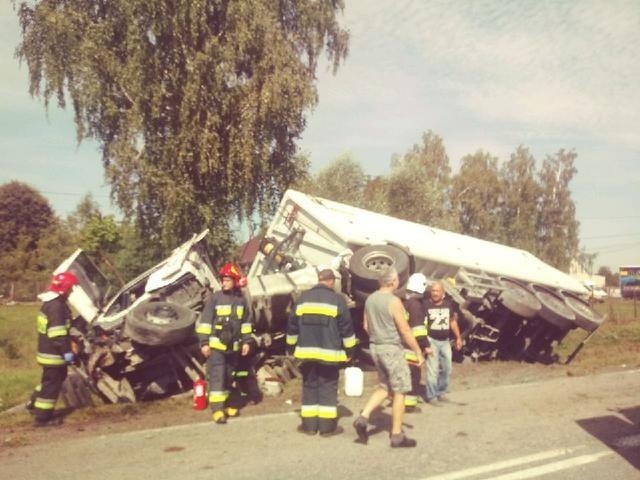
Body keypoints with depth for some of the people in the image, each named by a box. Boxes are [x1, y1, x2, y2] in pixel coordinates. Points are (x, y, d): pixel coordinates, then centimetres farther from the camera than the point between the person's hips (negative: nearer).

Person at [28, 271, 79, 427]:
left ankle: (34, 404, 36)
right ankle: (43, 417, 5)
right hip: (53, 353, -11)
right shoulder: (56, 305, -22)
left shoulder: (50, 302, 13)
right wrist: (66, 351, -24)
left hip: (48, 351, 11)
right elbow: (57, 332, -27)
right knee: (52, 384, -2)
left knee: (49, 381, 26)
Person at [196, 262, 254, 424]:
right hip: (215, 345, -4)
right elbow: (205, 321, -7)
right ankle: (217, 410, -9)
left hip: (233, 346, 5)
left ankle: (228, 404, 29)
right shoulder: (214, 298, -8)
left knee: (228, 376, 15)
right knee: (217, 376, -9)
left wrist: (246, 341, 9)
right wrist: (204, 343, -11)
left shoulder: (241, 300, 5)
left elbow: (246, 322, 13)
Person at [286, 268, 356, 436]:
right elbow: (346, 327, -4)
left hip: (307, 352, 4)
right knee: (328, 388, 4)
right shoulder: (337, 299, -5)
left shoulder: (303, 298, 7)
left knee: (309, 386, 11)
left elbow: (292, 325, 12)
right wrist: (349, 349, 6)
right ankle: (327, 426, 6)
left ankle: (309, 425, 14)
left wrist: (291, 346, 22)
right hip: (329, 353, -3)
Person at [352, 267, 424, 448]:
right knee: (399, 391, 3)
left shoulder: (370, 299, 6)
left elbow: (366, 326, 13)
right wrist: (418, 352, -8)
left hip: (375, 347, 8)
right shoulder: (393, 301, -17)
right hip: (392, 348, -8)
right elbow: (405, 331, -15)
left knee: (384, 387, 19)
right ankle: (397, 435, 7)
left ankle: (363, 417, 4)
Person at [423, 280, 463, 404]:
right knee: (433, 369, -6)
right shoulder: (426, 305, -13)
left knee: (446, 368, 12)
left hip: (445, 341, 6)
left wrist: (458, 337, 14)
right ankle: (431, 396, 3)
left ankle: (441, 392, 28)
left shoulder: (449, 304, 3)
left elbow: (453, 321, 15)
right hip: (431, 340, -5)